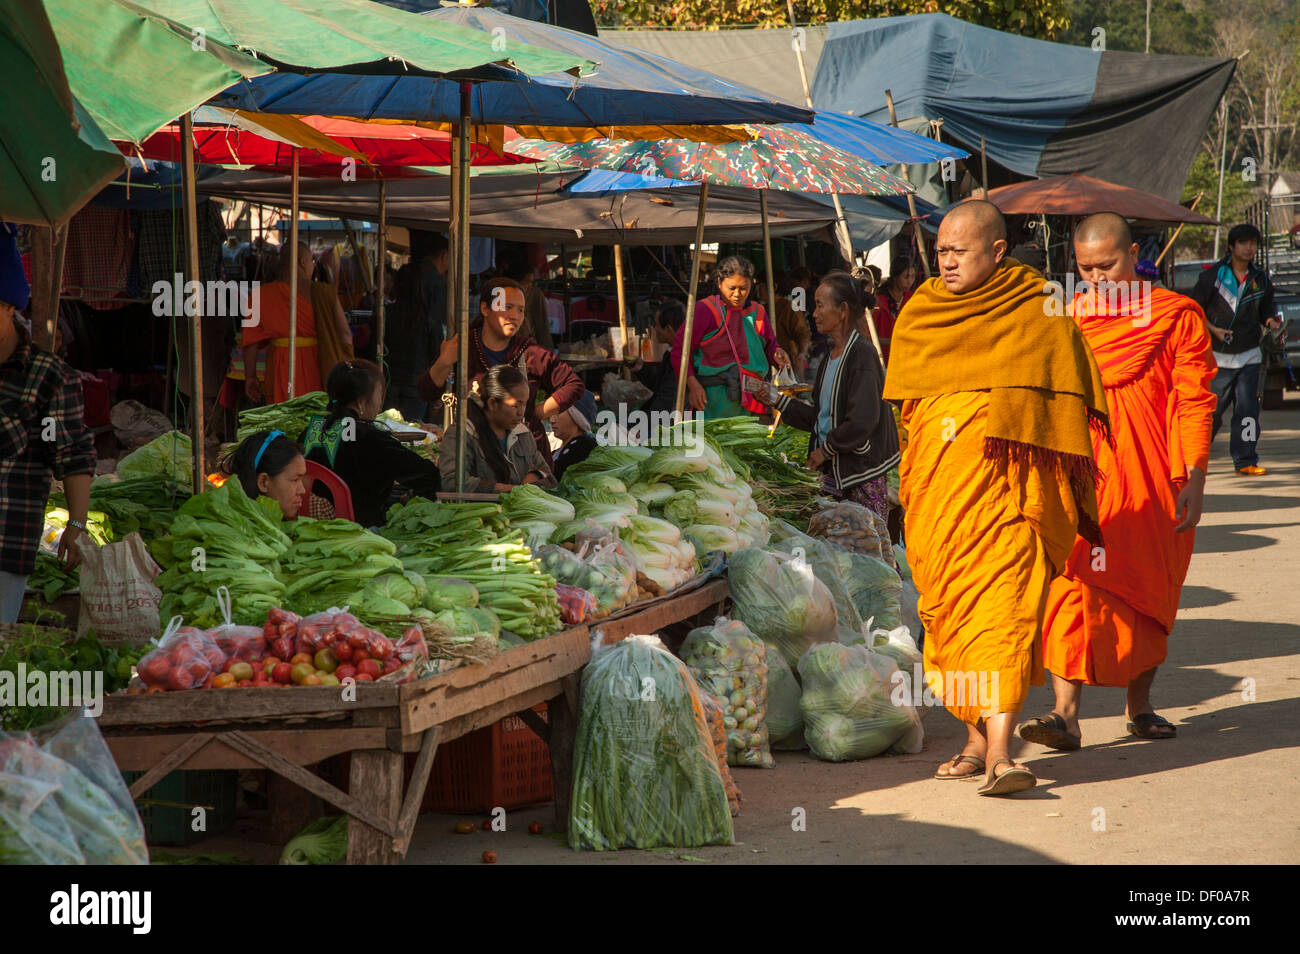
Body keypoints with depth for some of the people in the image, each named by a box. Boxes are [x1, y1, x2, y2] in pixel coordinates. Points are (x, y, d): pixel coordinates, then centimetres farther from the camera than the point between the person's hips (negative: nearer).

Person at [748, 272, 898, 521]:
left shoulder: (862, 354, -13)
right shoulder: (832, 355, 16)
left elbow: (862, 421, -20)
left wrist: (826, 450, -11)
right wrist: (778, 400, 13)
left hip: (861, 474, -9)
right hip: (833, 472, 9)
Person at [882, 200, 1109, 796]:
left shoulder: (1042, 316, 0)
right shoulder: (920, 315, 13)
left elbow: (1070, 410, 3)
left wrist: (1073, 502, 0)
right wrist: (907, 487, 18)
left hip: (1010, 487, -5)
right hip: (939, 489, 5)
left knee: (1002, 602, -15)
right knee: (947, 608, 6)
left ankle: (999, 753, -22)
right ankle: (976, 740, 17)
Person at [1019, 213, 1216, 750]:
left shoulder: (1175, 317, 3)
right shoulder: (1065, 319, 11)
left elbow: (1194, 400, 0)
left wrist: (1195, 478, -8)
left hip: (1151, 481, -1)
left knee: (1149, 594, 8)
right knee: (1075, 586, -12)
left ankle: (1139, 706, 25)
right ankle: (1065, 715, -18)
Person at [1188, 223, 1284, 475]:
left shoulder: (1260, 279, 7)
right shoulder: (1211, 277, -3)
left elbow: (1267, 310, 16)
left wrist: (1271, 321, -7)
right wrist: (1213, 330, -12)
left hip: (1248, 355, 2)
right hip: (1218, 356, -2)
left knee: (1247, 409, -4)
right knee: (1212, 408, 1)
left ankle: (1246, 460, 1)